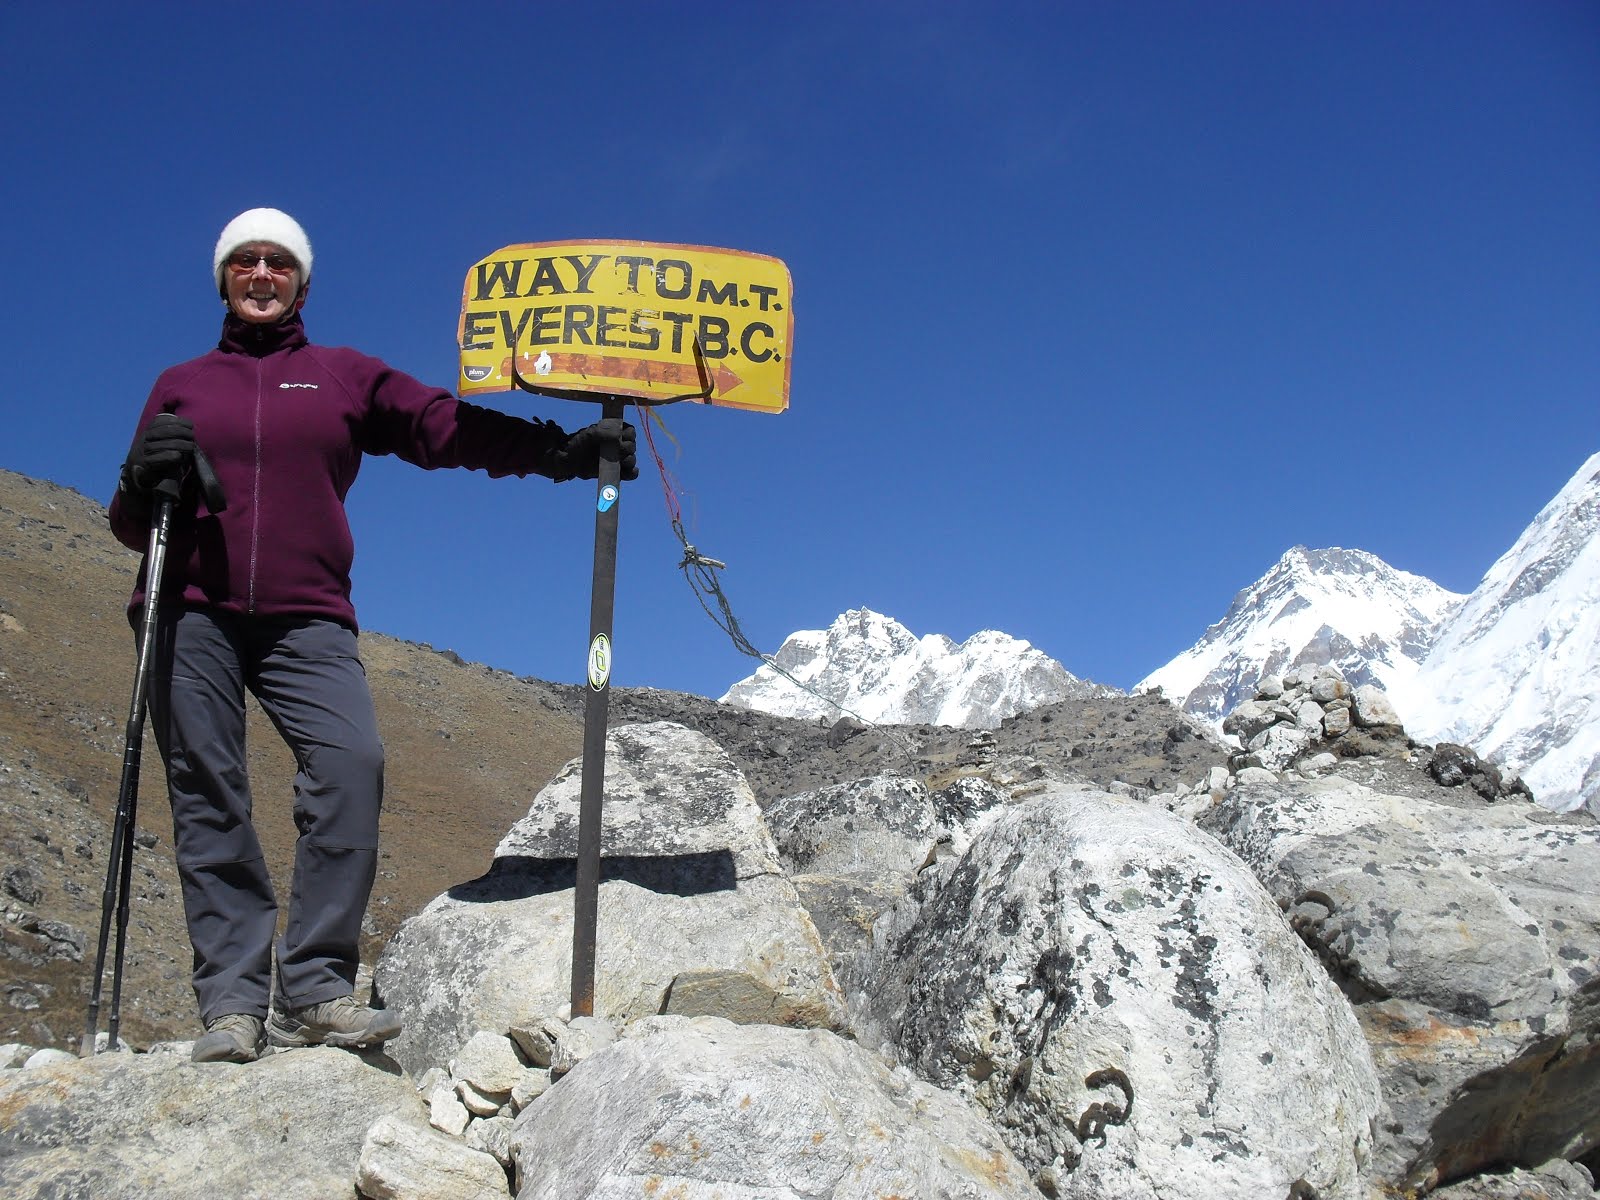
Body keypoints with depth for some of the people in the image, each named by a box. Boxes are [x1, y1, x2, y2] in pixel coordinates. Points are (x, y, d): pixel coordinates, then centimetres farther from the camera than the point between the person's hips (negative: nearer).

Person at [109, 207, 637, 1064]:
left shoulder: (346, 377, 18)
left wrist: (564, 450, -5)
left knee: (351, 763, -22)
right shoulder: (179, 386, 20)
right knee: (208, 797, -5)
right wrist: (145, 481, -4)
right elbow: (130, 527, 19)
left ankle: (315, 988, -18)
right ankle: (232, 1001, -3)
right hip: (191, 616, 1)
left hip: (306, 622, -1)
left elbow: (449, 428, 7)